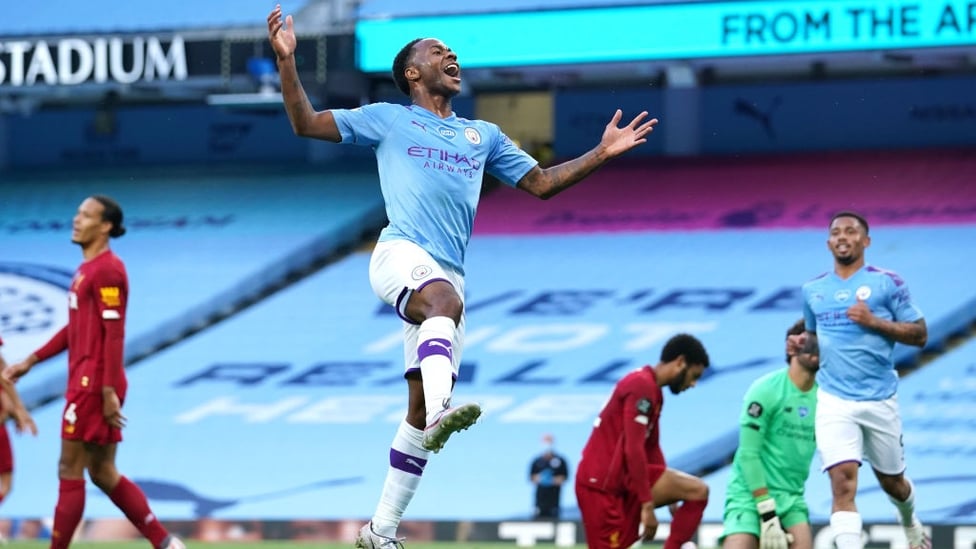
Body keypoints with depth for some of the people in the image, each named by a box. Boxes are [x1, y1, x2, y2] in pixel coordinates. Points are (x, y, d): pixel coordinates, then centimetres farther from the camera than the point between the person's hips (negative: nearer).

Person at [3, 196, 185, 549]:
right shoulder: (87, 269, 17)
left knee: (70, 472, -4)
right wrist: (31, 361, 24)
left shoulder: (106, 270, -14)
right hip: (86, 384, 10)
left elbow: (114, 334, -19)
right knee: (103, 473, 11)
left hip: (93, 386, -10)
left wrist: (108, 391, -22)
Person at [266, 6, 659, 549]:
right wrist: (287, 60, -1)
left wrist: (603, 153, 18)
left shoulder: (484, 135, 26)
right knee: (444, 298, -40)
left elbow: (541, 183, 27)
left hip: (449, 275, 5)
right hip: (401, 254, -5)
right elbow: (305, 122, 12)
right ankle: (442, 411, -63)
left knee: (422, 407, -1)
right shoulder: (388, 119, 15)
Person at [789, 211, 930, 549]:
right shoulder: (813, 290, 9)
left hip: (879, 400, -1)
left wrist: (874, 321, -17)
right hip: (834, 401, 1)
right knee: (843, 483, -17)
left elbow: (920, 334, -4)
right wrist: (802, 341, 2)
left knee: (891, 480, 17)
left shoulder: (887, 282, -3)